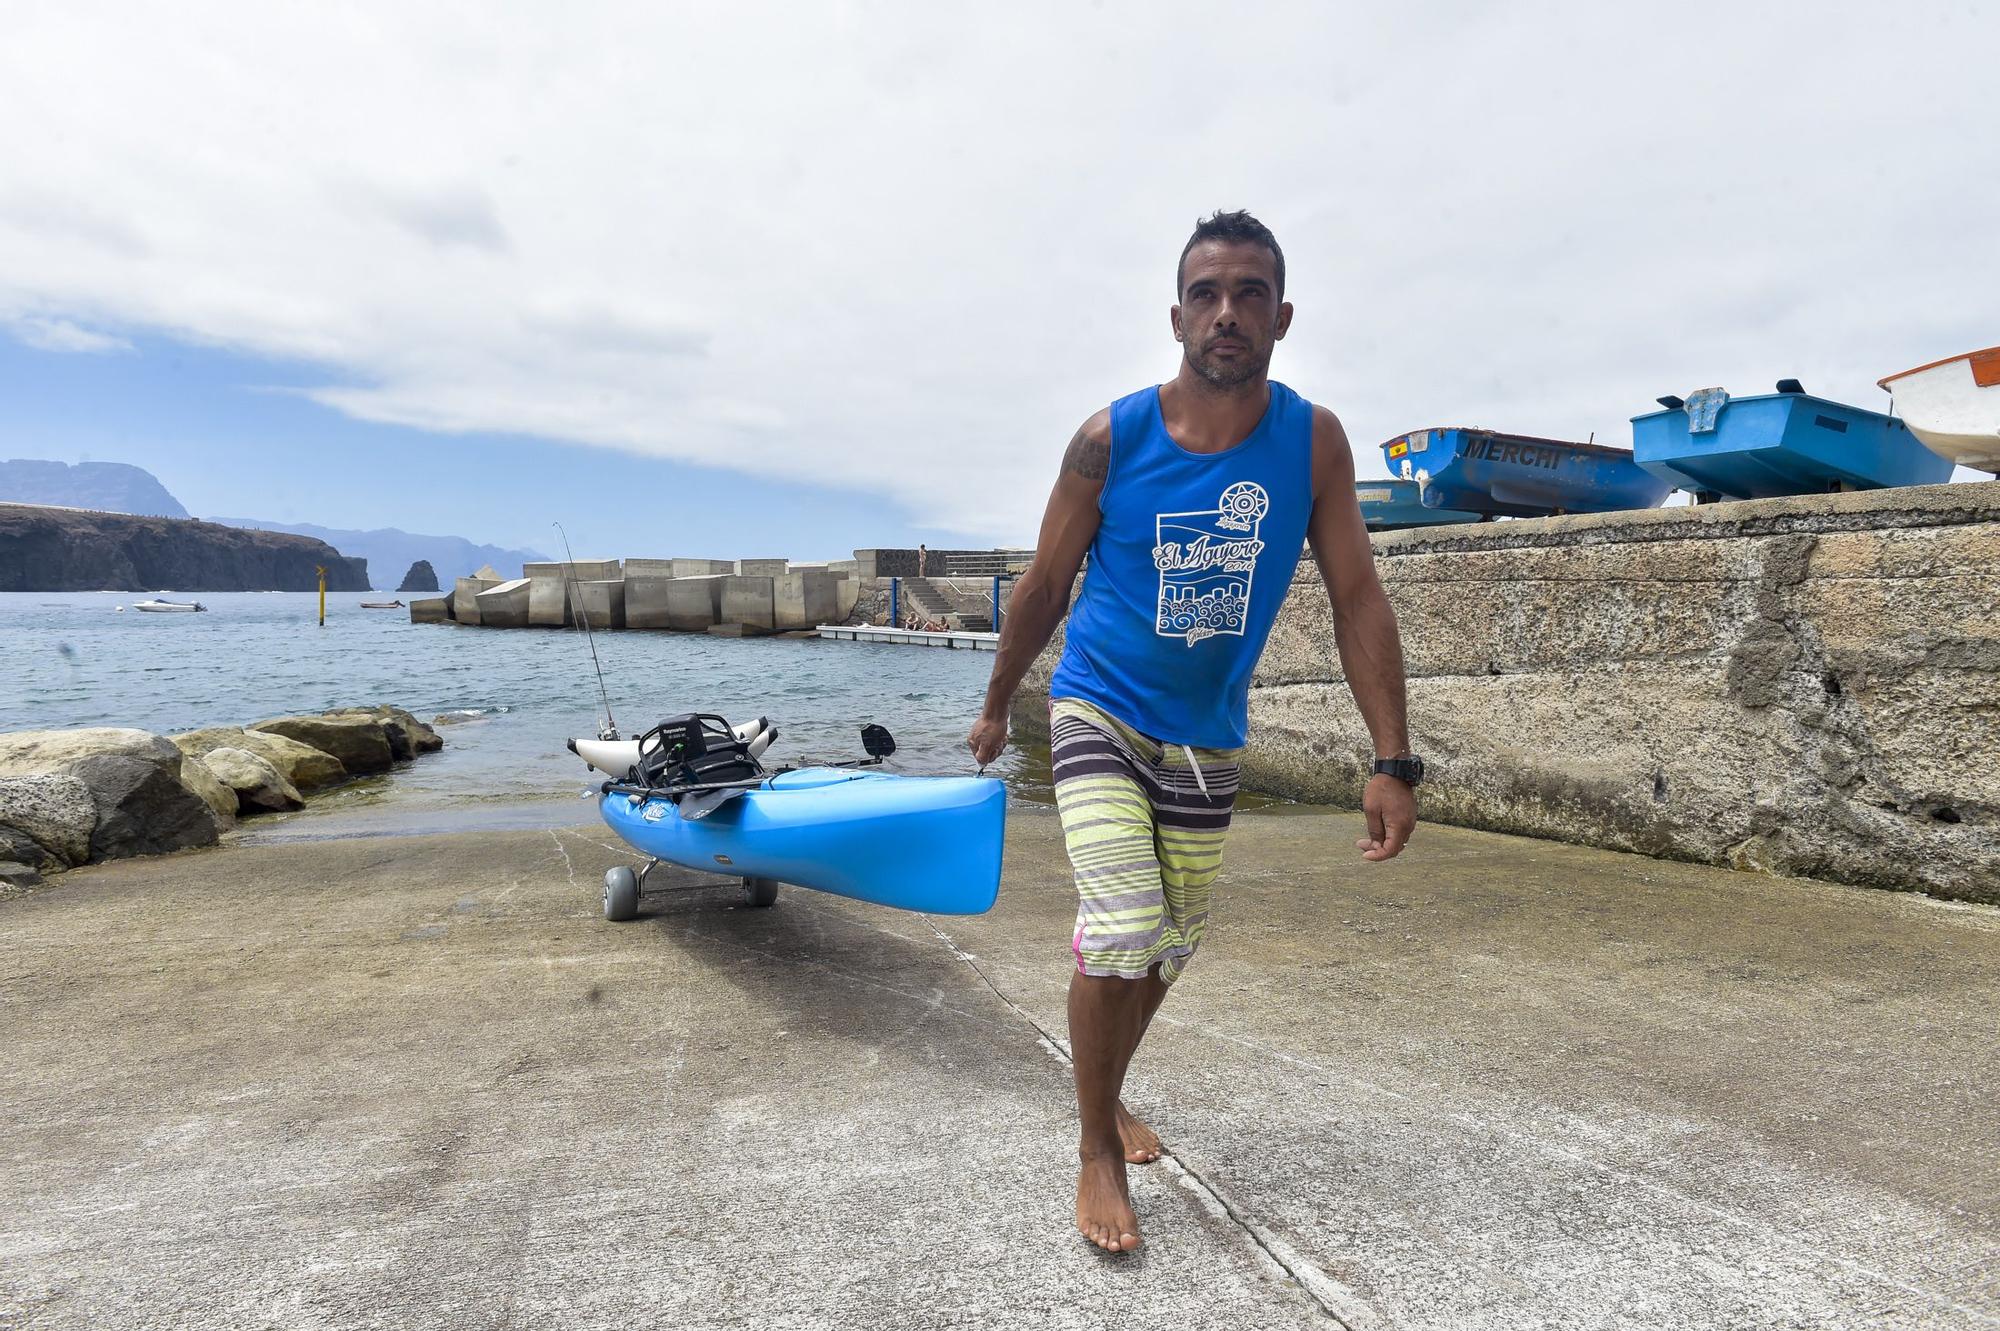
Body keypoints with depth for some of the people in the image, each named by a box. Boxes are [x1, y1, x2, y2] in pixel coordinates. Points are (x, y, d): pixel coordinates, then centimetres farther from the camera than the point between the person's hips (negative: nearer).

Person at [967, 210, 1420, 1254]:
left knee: (1171, 944, 15)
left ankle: (1106, 1091, 42)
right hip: (1099, 711, -3)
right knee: (1121, 932, -16)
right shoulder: (1111, 439, -14)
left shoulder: (1313, 441, -9)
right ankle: (1098, 1154, 6)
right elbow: (1045, 585, -3)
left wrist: (1393, 761, -14)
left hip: (1206, 738, 3)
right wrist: (996, 705, 7)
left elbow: (1356, 598, -8)